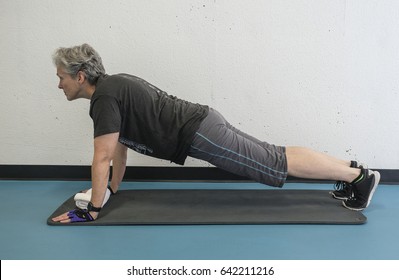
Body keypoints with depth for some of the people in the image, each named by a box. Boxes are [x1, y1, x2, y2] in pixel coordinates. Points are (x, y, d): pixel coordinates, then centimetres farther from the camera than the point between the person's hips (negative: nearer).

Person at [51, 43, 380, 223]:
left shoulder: (104, 98, -13)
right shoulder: (113, 85, 18)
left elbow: (103, 157, -16)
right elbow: (120, 144, 25)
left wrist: (92, 210, -6)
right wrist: (112, 189, 29)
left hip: (198, 135, -9)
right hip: (201, 125, 9)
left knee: (279, 163, -4)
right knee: (277, 156, 13)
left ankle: (360, 176, 7)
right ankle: (351, 169, 22)